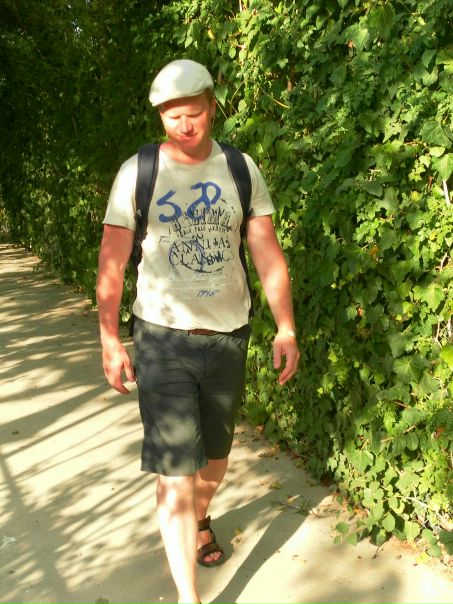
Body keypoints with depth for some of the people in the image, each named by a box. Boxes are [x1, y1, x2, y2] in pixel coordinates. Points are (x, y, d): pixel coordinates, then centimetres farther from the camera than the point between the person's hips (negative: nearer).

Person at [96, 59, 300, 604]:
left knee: (215, 459, 18)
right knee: (176, 470, -3)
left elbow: (267, 253, 2)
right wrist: (109, 340, -8)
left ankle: (198, 521, 51)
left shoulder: (241, 169, 2)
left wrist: (286, 328, -4)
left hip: (228, 335, 3)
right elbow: (112, 261, -3)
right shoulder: (137, 172, -5)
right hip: (162, 338, -3)